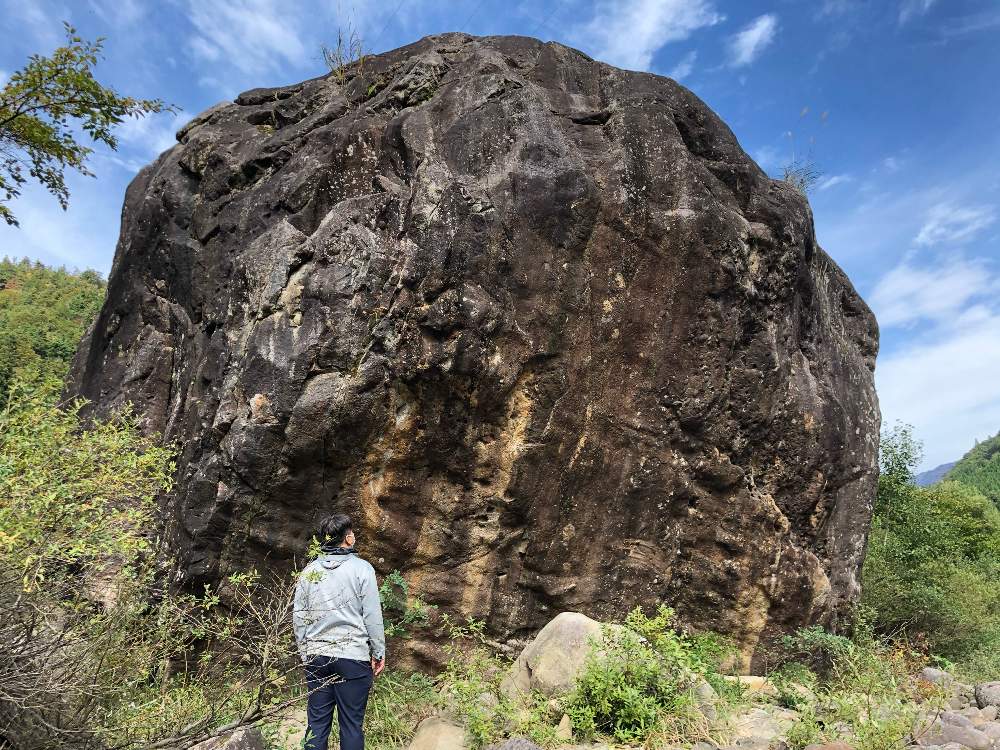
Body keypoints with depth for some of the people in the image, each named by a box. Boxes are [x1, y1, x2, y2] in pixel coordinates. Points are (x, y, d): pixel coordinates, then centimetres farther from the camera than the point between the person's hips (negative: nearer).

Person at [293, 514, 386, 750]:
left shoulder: (309, 571, 5)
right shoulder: (361, 568, -7)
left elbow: (298, 616, 8)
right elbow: (372, 616, -7)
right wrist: (379, 653, 2)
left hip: (316, 657, 4)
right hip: (353, 656, -4)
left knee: (317, 722, 10)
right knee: (351, 724, 4)